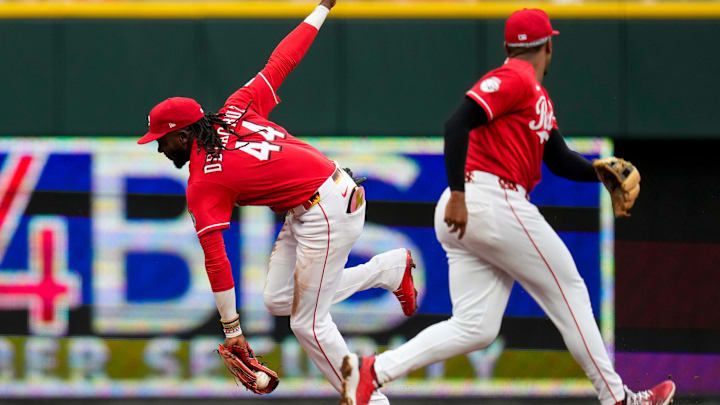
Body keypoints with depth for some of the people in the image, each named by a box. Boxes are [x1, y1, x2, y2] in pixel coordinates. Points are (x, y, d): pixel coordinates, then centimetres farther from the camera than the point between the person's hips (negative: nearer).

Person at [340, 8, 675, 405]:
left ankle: (372, 370, -9)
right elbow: (458, 123, -19)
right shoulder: (514, 79, -7)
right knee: (568, 290, 3)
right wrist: (457, 193, -25)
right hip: (493, 201, -10)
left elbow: (560, 161, 25)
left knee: (475, 328, 2)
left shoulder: (538, 97, 25)